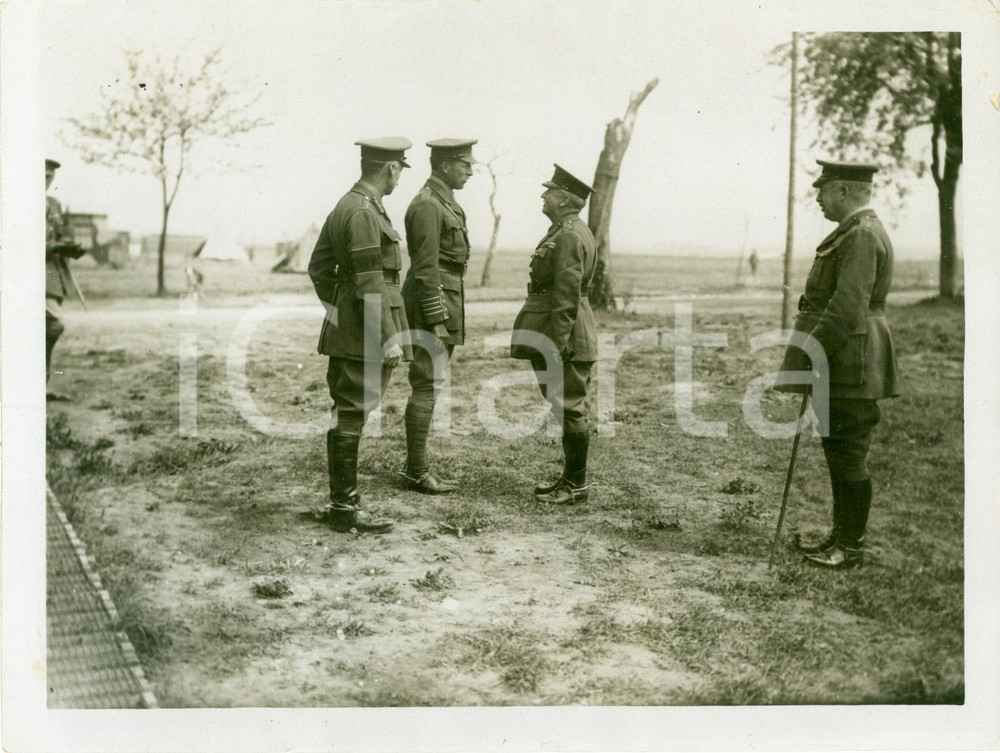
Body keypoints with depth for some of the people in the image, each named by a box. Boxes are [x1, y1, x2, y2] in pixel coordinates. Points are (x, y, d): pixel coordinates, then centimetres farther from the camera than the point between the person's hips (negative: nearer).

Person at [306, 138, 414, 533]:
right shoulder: (364, 214, -17)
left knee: (346, 413, 15)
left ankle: (343, 498, 25)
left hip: (344, 331, 10)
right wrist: (388, 338, -19)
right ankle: (343, 507, 3)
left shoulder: (344, 207, 14)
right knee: (351, 415, -4)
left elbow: (319, 267, 20)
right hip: (365, 335, -10)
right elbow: (369, 283, -21)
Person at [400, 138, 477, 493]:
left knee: (429, 386, 12)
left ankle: (417, 467, 20)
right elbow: (426, 269, -19)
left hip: (446, 299, 10)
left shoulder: (444, 201, 17)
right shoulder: (427, 205, -15)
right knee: (426, 387, -5)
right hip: (433, 303, -10)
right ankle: (417, 472, 1)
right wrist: (437, 321, -21)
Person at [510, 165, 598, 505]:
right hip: (562, 336, 11)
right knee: (567, 409, 14)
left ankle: (576, 485, 5)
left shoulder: (569, 237, -16)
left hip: (567, 337, -11)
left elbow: (567, 295, -21)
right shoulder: (567, 232, 17)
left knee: (570, 409, -3)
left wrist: (557, 344, -22)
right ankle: (571, 478, 23)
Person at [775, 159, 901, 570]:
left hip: (850, 363, -11)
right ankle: (842, 535, 27)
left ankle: (852, 547, 7)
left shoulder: (862, 236, -17)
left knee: (849, 454, -3)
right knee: (839, 451, 16)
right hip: (841, 365, 11)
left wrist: (810, 356, -19)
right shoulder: (853, 232, 17)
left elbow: (846, 309, -24)